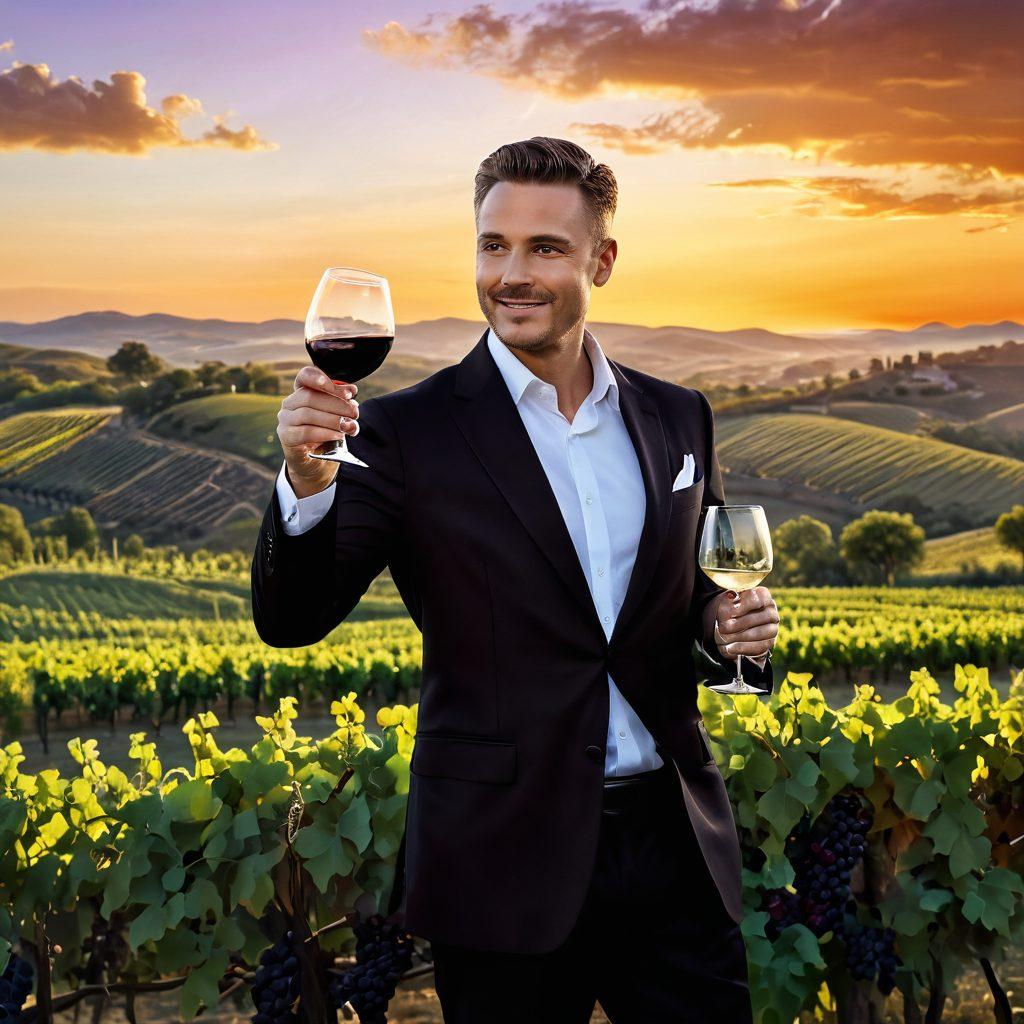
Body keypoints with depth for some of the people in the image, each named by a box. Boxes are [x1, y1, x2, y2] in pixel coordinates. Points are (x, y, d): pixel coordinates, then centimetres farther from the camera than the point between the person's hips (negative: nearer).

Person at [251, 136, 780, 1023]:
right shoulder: (407, 433, -6)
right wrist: (306, 482, -29)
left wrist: (733, 628, -4)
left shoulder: (678, 419, 7)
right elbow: (291, 620, -12)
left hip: (675, 848, 4)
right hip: (510, 867, -3)